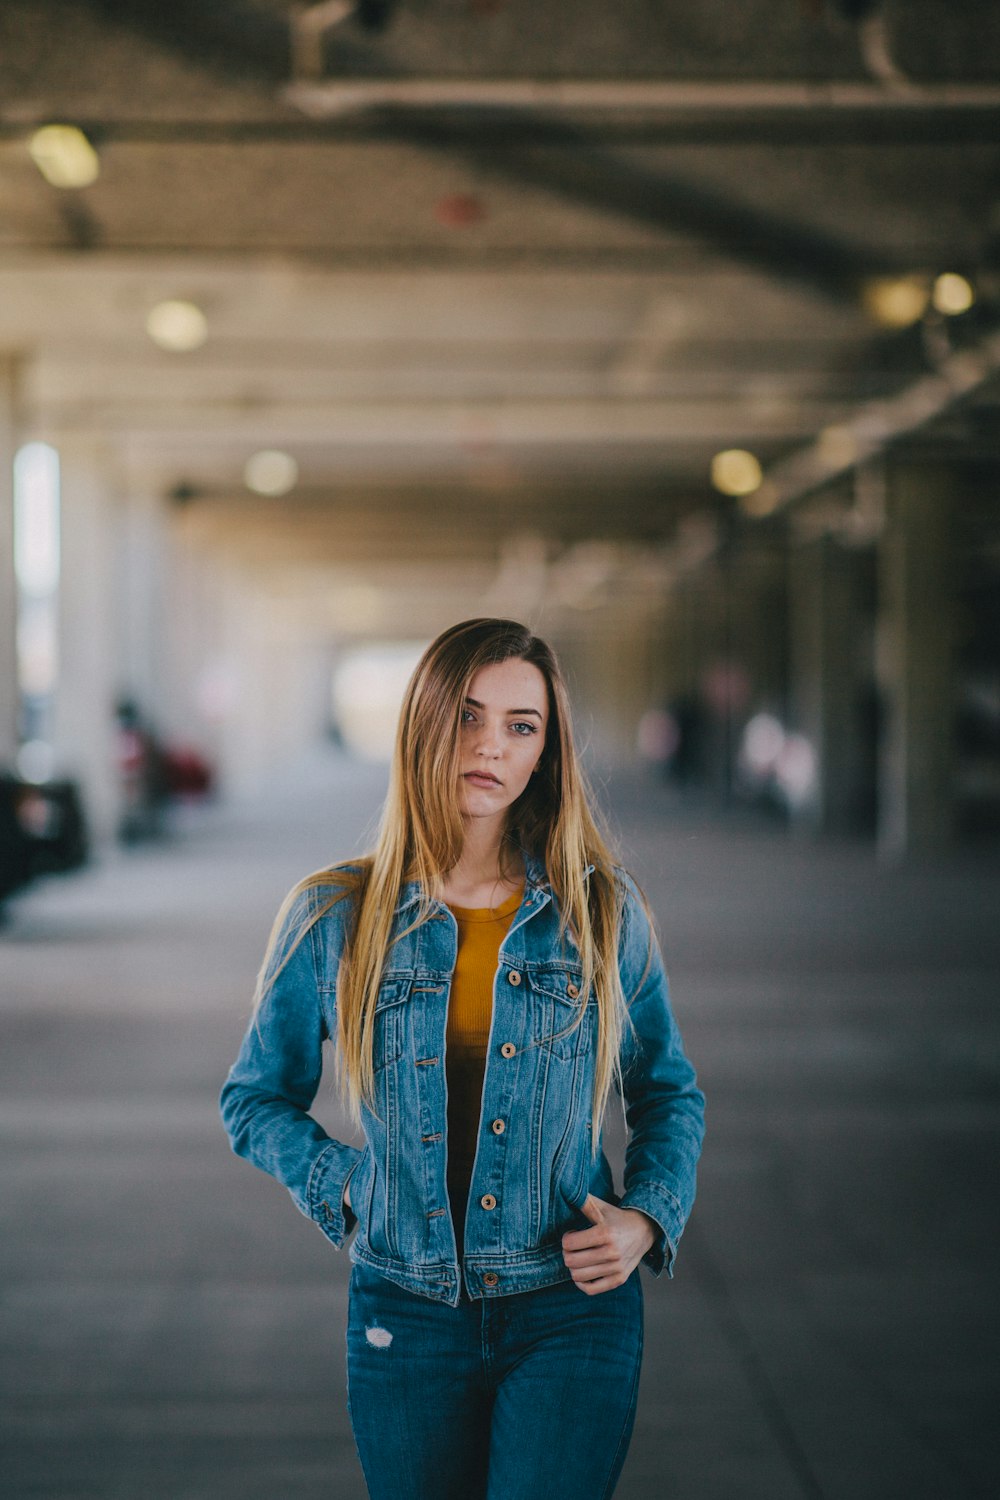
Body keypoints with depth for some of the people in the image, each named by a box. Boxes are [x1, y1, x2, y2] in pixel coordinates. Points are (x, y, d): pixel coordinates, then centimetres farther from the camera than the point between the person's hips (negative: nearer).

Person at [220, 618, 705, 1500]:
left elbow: (669, 1095, 12)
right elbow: (257, 1099, 11)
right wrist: (346, 1188, -4)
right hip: (406, 1318, 1)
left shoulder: (602, 912, -1)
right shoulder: (334, 918, -2)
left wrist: (646, 1219, -4)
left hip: (573, 1315, -1)